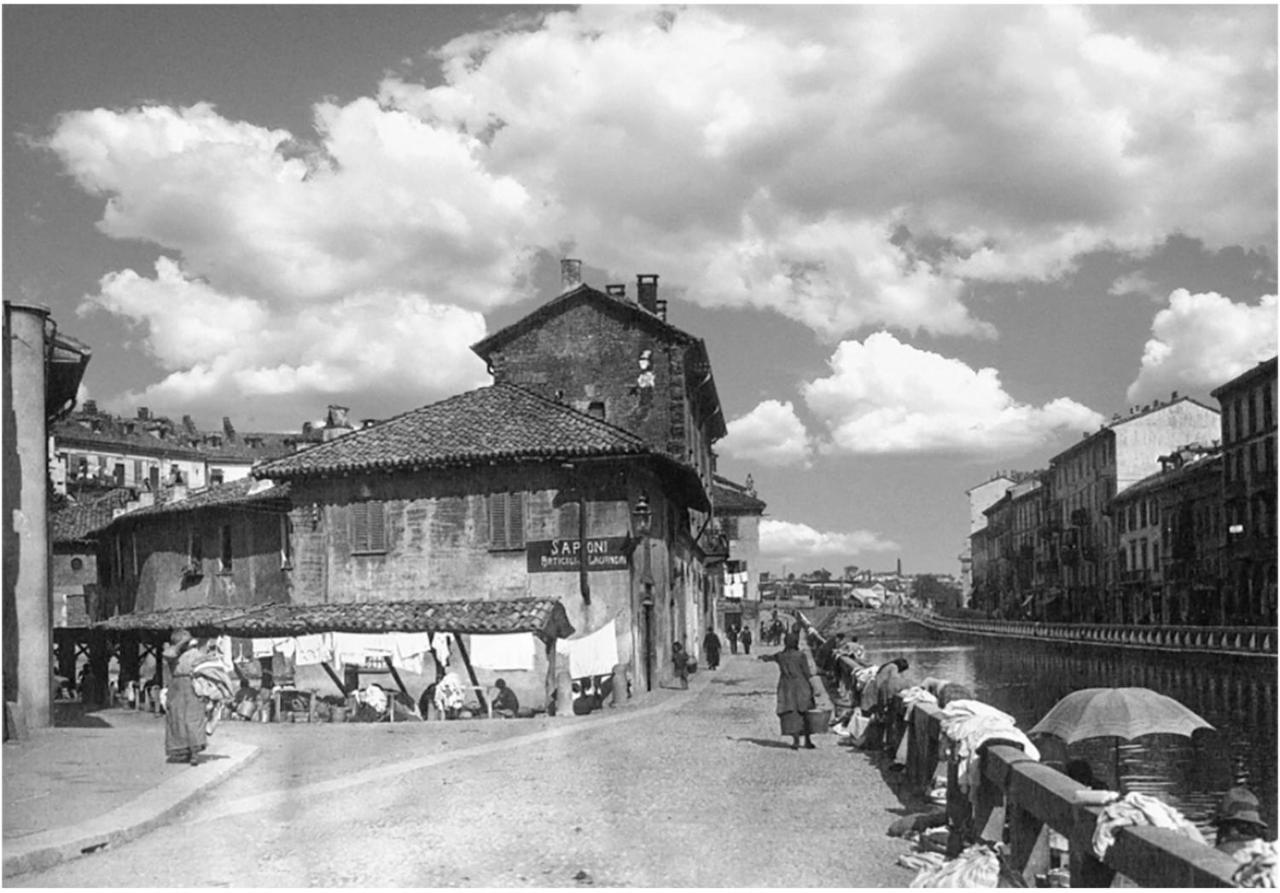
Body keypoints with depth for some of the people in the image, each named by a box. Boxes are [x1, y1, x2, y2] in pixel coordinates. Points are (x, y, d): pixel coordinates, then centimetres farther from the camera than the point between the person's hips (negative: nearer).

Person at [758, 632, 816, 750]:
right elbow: (806, 673, -6)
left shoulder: (780, 656, 4)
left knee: (790, 713, -1)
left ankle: (796, 739, -11)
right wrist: (810, 687, 4)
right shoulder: (801, 656, -6)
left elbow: (769, 657, 24)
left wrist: (761, 657, 47)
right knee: (805, 713, 8)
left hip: (786, 688, 2)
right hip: (801, 687, -1)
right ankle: (807, 740, 11)